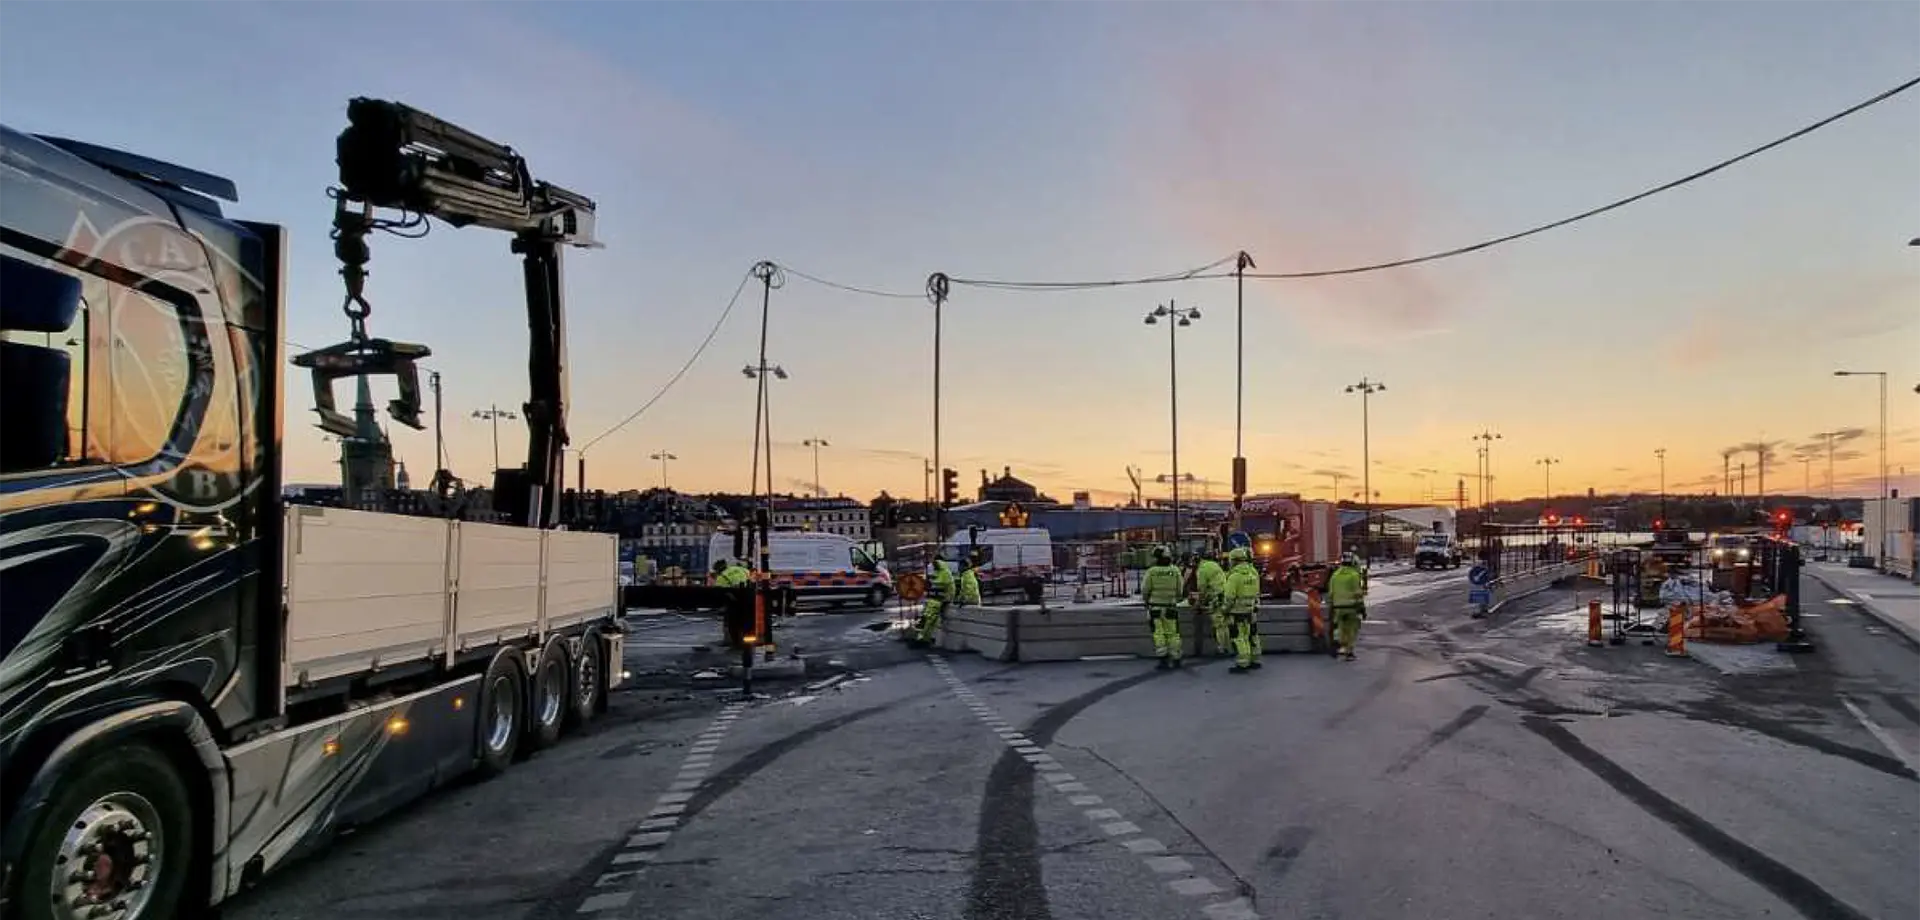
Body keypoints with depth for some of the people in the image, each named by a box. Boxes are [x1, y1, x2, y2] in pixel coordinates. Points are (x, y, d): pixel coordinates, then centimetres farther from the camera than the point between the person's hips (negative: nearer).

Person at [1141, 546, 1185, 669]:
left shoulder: (1151, 572, -9)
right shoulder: (1175, 571, -4)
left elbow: (1145, 590, -4)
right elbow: (1180, 589, 1)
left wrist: (1146, 600, 16)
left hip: (1155, 607, -1)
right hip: (1171, 607, 2)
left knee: (1159, 634, 3)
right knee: (1173, 633, 9)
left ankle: (1163, 659, -2)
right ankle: (1176, 659, 14)